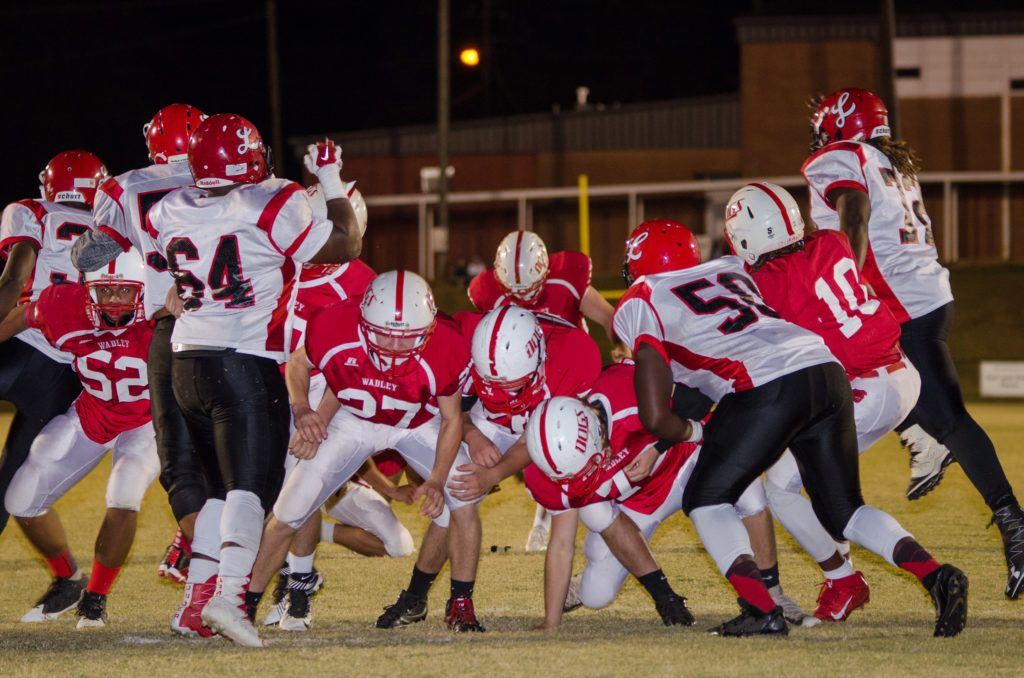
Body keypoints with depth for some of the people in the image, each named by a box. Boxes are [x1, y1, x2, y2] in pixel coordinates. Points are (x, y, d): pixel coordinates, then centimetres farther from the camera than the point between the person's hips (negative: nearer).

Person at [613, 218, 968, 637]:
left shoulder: (640, 308, 9)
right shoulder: (727, 271, 28)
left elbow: (656, 418, 4)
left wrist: (693, 432, 21)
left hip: (769, 389, -7)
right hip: (829, 371, 7)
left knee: (706, 499, 11)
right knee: (843, 511, 18)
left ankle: (762, 611, -5)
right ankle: (935, 575, -2)